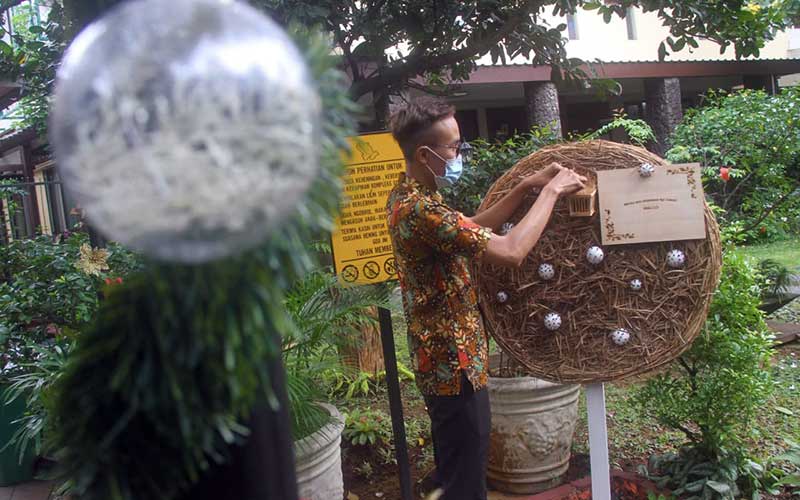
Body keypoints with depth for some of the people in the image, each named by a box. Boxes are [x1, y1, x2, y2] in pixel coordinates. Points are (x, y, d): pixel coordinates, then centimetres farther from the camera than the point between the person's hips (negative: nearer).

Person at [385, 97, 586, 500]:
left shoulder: (407, 196, 6)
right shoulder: (421, 208, -26)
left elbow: (473, 228, 15)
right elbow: (511, 252, -31)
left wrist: (526, 187, 5)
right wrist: (551, 192, -18)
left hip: (440, 358, 10)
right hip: (455, 362, -10)